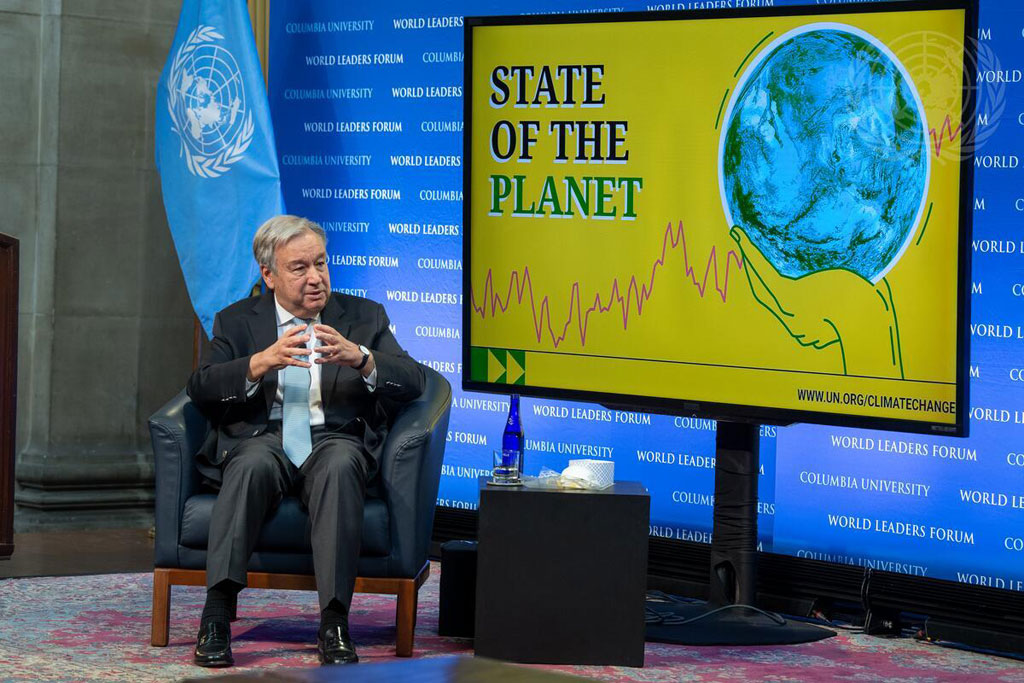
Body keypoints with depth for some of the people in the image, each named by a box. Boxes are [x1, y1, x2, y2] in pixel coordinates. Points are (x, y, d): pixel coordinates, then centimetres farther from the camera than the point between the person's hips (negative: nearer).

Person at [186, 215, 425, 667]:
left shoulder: (363, 318, 15)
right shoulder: (238, 321, 15)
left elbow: (413, 382, 2)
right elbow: (200, 388, 0)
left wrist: (359, 358, -18)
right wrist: (261, 364, -18)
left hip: (334, 442, 0)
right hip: (263, 440, 0)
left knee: (339, 465, -36)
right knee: (252, 463, -35)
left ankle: (334, 624, -38)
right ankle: (216, 617, -37)